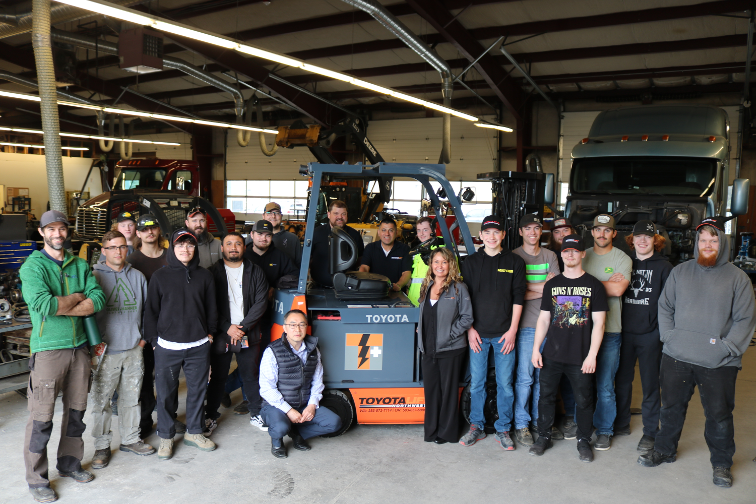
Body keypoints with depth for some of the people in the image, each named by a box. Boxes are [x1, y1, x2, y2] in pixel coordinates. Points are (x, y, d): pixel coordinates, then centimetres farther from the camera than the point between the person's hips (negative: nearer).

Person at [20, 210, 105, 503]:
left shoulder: (80, 265, 9)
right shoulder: (32, 266, -5)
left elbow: (98, 300, -5)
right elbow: (43, 304, -21)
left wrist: (60, 307, -14)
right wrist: (76, 297, -8)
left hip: (79, 346, 5)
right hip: (48, 349, -5)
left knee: (76, 411, 14)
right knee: (41, 418, 1)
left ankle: (69, 464, 31)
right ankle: (36, 479, 16)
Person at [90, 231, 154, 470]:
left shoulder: (137, 276, 7)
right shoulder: (94, 277, -6)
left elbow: (148, 309, 17)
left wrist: (146, 336, 11)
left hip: (134, 350, 4)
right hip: (105, 352, -4)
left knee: (131, 398, 14)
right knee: (101, 401, 4)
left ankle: (130, 439, 29)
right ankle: (102, 446, 19)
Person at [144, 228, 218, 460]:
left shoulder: (205, 276, 5)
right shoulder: (160, 276, 0)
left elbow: (211, 307, 12)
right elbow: (151, 310, 3)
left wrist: (210, 332, 8)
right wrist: (154, 340, 1)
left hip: (199, 346, 2)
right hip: (167, 347, -1)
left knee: (197, 390, 12)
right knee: (166, 393, 7)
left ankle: (194, 432, 30)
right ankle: (166, 436, 25)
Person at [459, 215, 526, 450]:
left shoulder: (515, 262, 4)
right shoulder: (470, 262, 7)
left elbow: (518, 297, 2)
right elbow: (464, 297, 6)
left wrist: (512, 330, -5)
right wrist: (470, 328, -2)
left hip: (504, 334, -1)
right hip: (477, 333, 1)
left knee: (505, 384, 4)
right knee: (476, 383, 7)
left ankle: (503, 429, 19)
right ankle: (476, 427, 22)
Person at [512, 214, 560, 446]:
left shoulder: (550, 256, 13)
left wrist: (530, 288, -10)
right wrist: (543, 287, -8)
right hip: (526, 325, -4)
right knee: (524, 377, -1)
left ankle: (540, 420, 23)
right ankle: (521, 425, 10)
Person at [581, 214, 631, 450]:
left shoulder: (622, 259, 1)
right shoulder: (582, 256, 11)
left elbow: (618, 290, -13)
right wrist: (607, 283, -8)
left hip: (609, 330, -3)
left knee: (605, 387, 2)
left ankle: (604, 431, 18)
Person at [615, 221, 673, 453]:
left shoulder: (664, 267, -1)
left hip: (650, 334, -3)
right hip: (625, 332, 4)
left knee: (650, 384, 5)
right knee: (622, 380, 12)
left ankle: (650, 432, 17)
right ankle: (621, 424, 28)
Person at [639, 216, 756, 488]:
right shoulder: (680, 272, 7)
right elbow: (664, 306, 10)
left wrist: (727, 347, -10)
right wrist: (668, 335, -2)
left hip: (718, 363, -2)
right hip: (676, 356, 3)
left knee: (719, 414, 7)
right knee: (671, 406, 15)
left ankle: (721, 463, 28)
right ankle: (665, 449, 35)